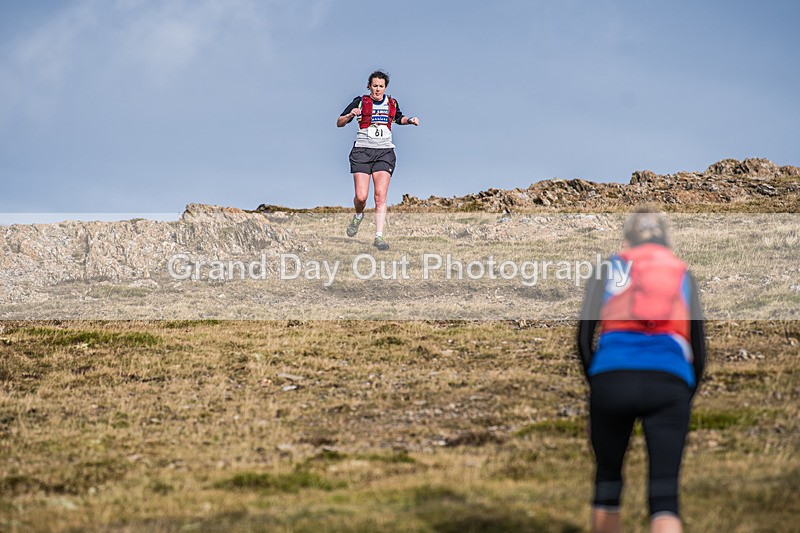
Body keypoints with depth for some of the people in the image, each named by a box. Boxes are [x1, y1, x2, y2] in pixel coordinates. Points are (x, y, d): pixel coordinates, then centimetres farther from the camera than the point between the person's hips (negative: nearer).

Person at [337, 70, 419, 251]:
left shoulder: (392, 104, 11)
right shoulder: (360, 102, 1)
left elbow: (398, 118, 33)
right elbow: (339, 123, 3)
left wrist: (410, 120, 12)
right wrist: (350, 115, -16)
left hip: (384, 152, 2)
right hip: (362, 151, -2)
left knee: (381, 196, -12)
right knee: (361, 197, -9)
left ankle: (379, 237, -12)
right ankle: (358, 215, 27)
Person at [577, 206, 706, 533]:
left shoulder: (607, 270, 20)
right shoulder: (684, 275, 24)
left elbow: (584, 338, 8)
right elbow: (699, 352, 17)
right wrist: (685, 400, 24)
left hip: (612, 379, 0)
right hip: (670, 384, 0)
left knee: (607, 482, 19)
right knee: (665, 493, -5)